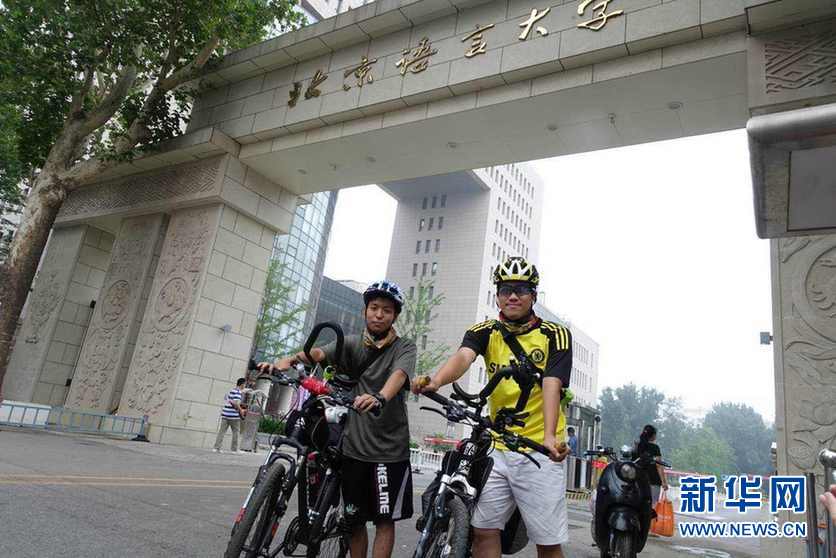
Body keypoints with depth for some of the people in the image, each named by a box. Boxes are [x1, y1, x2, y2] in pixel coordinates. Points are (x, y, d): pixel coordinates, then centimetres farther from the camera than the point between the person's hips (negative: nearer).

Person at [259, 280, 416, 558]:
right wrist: (289, 360, -34)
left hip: (390, 449, -3)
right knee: (355, 519, 13)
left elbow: (399, 374, -25)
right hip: (354, 446, 3)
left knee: (384, 519, 2)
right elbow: (319, 353, -13)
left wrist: (379, 397, -47)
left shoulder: (404, 348, -3)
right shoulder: (352, 344, 5)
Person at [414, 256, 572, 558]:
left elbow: (551, 385, -17)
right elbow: (463, 357, -19)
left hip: (539, 450, -2)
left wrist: (550, 437, -33)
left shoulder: (555, 334, -4)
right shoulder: (485, 331, 2)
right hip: (497, 447, 3)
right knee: (483, 530, 2)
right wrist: (436, 381, -41)